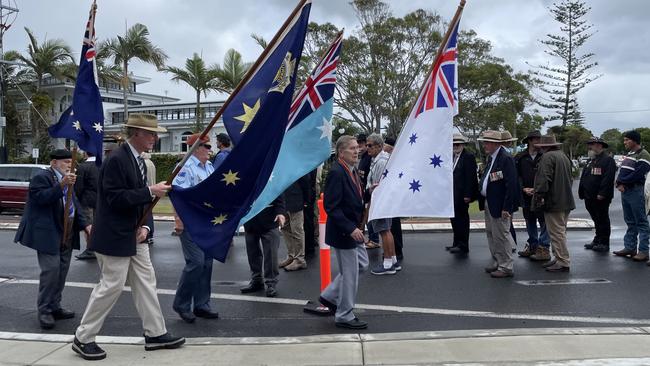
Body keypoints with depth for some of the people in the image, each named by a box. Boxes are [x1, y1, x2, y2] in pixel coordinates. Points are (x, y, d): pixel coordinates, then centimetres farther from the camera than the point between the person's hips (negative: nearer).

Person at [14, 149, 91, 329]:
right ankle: (44, 311, 1)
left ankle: (55, 307, 20)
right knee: (51, 270, -10)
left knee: (62, 271, 10)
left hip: (66, 237, 8)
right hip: (48, 234, -8)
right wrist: (61, 185, -32)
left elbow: (75, 205, 16)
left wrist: (86, 224, 4)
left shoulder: (67, 181, 17)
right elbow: (42, 198, -23)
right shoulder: (41, 177, -7)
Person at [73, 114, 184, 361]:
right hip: (114, 237, -9)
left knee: (146, 282, 11)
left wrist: (144, 226, 1)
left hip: (134, 235, 9)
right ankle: (83, 338, 16)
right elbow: (115, 198, -24)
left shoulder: (138, 161, 10)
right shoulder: (116, 160, -18)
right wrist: (150, 191, -23)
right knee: (111, 286, -1)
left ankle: (155, 334, 20)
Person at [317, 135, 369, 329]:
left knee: (362, 264, 20)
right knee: (349, 274, 2)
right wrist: (351, 228, -26)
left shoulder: (352, 171, 9)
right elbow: (331, 207, -25)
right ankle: (344, 316, 19)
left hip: (353, 230, 10)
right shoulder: (336, 172, -22)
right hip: (342, 233, -10)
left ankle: (329, 296, 31)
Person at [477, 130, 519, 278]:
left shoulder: (506, 158, -17)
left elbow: (511, 184, -21)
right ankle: (497, 262, 29)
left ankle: (506, 267, 8)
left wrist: (506, 208, -23)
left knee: (501, 235, -3)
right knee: (491, 233, 17)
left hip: (499, 205, -10)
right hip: (488, 203, 10)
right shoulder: (490, 157, 13)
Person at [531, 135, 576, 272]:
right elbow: (570, 178, 25)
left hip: (554, 202, -10)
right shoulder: (563, 156, 18)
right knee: (560, 231, 17)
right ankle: (559, 258, 24)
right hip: (566, 201, 10)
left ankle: (563, 262, -3)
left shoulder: (547, 157, -12)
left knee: (557, 232, -6)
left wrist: (539, 195, -19)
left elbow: (544, 179, -21)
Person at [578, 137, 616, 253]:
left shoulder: (608, 160, -9)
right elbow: (584, 177, 20)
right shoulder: (591, 161, 19)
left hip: (601, 198, -8)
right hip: (590, 198, 8)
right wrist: (582, 192, 14)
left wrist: (602, 194, -24)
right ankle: (597, 241, 24)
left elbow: (608, 178, -19)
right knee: (596, 220, 16)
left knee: (602, 220, -1)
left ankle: (604, 243, 6)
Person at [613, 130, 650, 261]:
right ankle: (630, 248, 21)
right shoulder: (628, 155, 18)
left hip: (635, 191, -9)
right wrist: (620, 184, -5)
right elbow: (621, 173, 13)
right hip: (624, 191, 9)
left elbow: (637, 175, -19)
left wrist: (622, 181, -9)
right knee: (630, 222, 14)